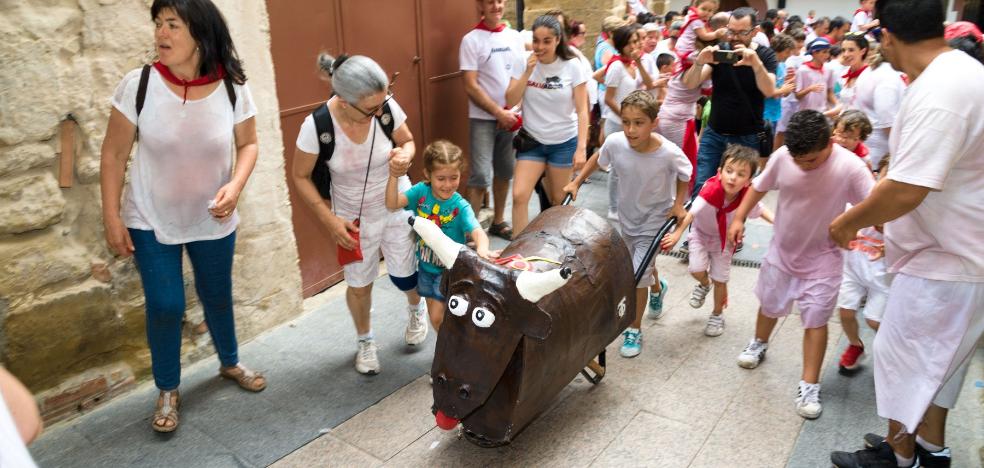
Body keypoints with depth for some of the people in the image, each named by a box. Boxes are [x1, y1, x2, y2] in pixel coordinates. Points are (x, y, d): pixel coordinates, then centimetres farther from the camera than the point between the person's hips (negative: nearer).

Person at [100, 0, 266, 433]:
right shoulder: (138, 85, -17)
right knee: (165, 307, 2)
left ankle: (230, 363, 44)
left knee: (218, 297, 17)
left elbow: (248, 144, 0)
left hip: (213, 222, 1)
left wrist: (235, 186, -18)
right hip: (150, 222, -1)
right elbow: (114, 154, -8)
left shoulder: (232, 88, -14)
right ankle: (167, 391, 27)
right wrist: (112, 218, -8)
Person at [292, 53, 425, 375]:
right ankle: (365, 340, 40)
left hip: (396, 204, 1)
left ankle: (416, 308, 46)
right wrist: (329, 219, -17)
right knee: (359, 284, 10)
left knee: (403, 275, 8)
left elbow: (408, 141, -2)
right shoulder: (317, 126, -27)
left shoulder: (387, 108, -23)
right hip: (354, 215, -1)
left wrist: (405, 154, -26)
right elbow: (301, 177, -11)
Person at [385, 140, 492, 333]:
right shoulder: (421, 191, -14)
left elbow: (477, 231, -40)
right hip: (426, 265, 5)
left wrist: (482, 249, -62)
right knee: (435, 316, 19)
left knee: (437, 317, -2)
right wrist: (394, 177, -39)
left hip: (449, 269, -4)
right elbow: (392, 204, -23)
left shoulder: (460, 206, -24)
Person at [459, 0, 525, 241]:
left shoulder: (515, 37, 8)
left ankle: (498, 221, 28)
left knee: (505, 171, 13)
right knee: (481, 176, -10)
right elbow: (471, 87, -11)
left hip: (511, 117, 5)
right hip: (483, 119, -5)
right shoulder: (471, 40, -6)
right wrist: (499, 113, -13)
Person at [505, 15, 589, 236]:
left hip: (564, 143, -1)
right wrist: (528, 72, -17)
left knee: (559, 202, 9)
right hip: (532, 141, 2)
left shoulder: (572, 66, -9)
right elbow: (510, 101, -8)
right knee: (519, 196, -9)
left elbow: (582, 110, -9)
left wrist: (581, 147, -15)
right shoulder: (523, 63, -4)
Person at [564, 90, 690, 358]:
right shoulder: (615, 142, -24)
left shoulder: (669, 153, -30)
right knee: (643, 265, 26)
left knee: (638, 276, -8)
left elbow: (686, 176, -8)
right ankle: (657, 286, 62)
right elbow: (598, 159, 0)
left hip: (654, 221, -4)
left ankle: (634, 330, 14)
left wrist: (678, 205, -15)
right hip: (626, 217, 4)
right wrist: (576, 182, -3)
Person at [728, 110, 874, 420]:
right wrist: (739, 218, -7)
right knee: (769, 305, 21)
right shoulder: (782, 157, -17)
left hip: (822, 257, -3)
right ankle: (759, 344, 49)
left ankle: (809, 386, 11)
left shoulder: (850, 167, -24)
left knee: (815, 320, 0)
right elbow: (759, 187, -1)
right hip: (781, 251, 3)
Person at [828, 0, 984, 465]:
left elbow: (905, 192, -32)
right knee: (933, 356, 22)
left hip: (945, 258, -10)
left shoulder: (938, 93, -28)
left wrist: (848, 222, -15)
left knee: (904, 356, 7)